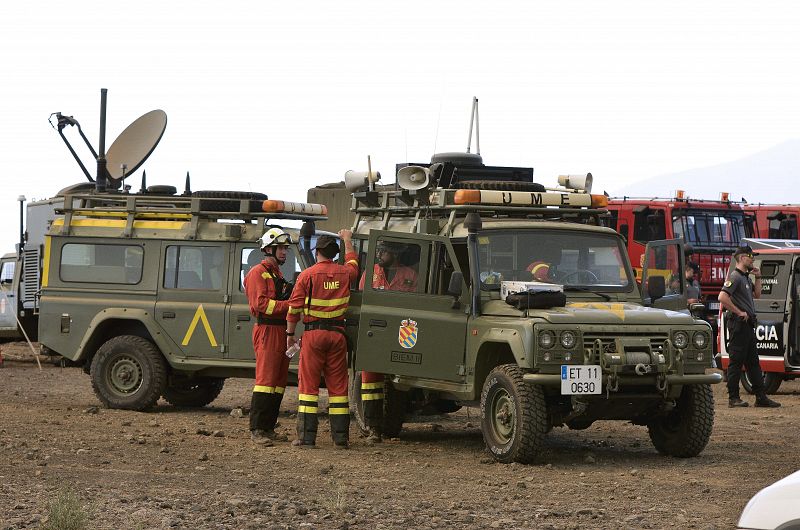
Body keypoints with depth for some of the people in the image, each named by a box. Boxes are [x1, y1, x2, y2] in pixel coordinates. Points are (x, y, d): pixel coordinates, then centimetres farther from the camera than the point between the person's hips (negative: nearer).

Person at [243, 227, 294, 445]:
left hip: (282, 331, 10)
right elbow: (261, 304, -17)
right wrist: (289, 305, -20)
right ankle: (256, 429, -13)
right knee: (266, 380, -13)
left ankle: (269, 427, 12)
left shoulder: (277, 274, 23)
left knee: (279, 382, 8)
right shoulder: (258, 273, -7)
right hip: (267, 331, -10)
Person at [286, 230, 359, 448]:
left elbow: (294, 308, -7)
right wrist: (347, 240, 44)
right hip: (337, 333, 3)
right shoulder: (344, 274, 5)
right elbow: (352, 263, 30)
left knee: (308, 383, 0)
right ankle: (340, 437, 6)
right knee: (337, 385, 7)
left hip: (314, 332, -3)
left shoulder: (307, 275, -6)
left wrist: (290, 334, 3)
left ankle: (307, 436, -4)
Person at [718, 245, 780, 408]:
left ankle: (761, 397, 14)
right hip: (738, 323, -10)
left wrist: (758, 278, 13)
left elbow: (757, 295, 25)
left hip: (748, 324, 10)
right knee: (736, 361, -6)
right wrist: (739, 312, -19)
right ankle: (733, 398, -3)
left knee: (753, 361, 11)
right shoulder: (735, 277, -13)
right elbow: (722, 297, -24)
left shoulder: (746, 277, 18)